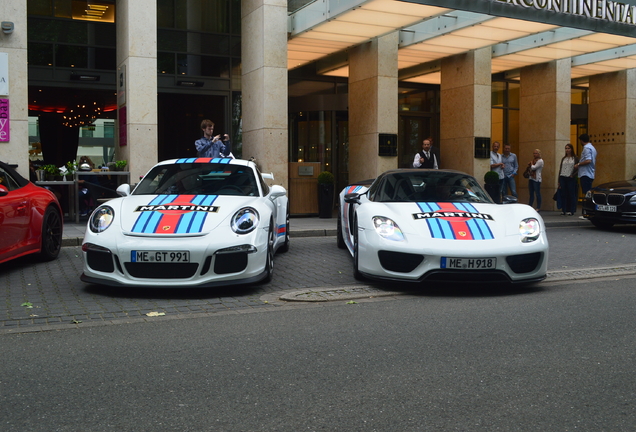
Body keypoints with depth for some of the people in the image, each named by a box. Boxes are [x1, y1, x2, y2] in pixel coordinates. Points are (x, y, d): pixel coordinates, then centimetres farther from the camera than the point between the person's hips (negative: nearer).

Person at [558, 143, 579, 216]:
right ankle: (564, 210, 7)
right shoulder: (563, 159, 16)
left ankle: (571, 210, 4)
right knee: (563, 194, 2)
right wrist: (559, 181, 10)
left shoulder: (575, 158, 3)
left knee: (571, 194, -1)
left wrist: (573, 175, -14)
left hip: (571, 179, -4)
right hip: (563, 178, 4)